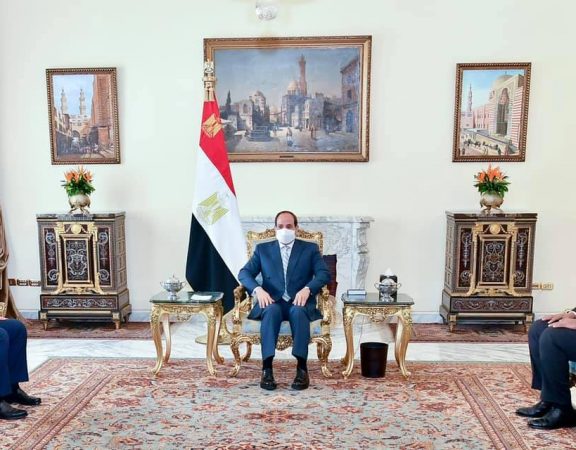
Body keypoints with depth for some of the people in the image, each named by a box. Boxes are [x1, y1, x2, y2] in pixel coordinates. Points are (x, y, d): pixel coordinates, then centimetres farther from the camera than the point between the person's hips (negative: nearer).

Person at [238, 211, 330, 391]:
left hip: (299, 302, 0)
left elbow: (324, 274, -1)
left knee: (298, 312, -35)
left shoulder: (310, 248, 12)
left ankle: (302, 368, -35)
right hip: (272, 302, 1)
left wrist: (307, 289, -20)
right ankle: (267, 368, -38)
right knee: (271, 310, -35)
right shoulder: (263, 249, 15)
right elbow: (244, 273, 5)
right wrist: (257, 289, -16)